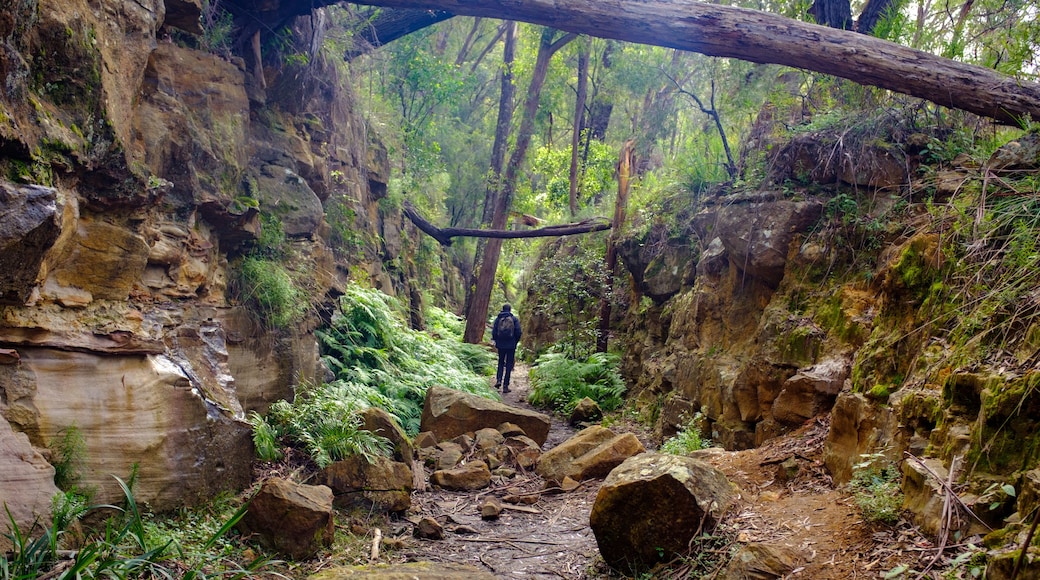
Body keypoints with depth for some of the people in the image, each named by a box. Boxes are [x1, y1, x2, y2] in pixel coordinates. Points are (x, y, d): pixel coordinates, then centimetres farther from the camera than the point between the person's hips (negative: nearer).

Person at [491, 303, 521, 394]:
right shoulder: (514, 319, -4)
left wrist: (495, 340, 14)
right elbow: (518, 332, -7)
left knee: (501, 362, 20)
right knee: (509, 365, 4)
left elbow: (494, 332, -1)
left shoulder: (498, 318, 0)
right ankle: (505, 385, 1)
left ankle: (498, 380, 2)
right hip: (511, 345, -2)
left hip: (500, 345, 2)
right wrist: (515, 342, 9)